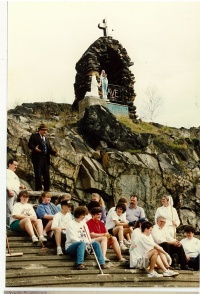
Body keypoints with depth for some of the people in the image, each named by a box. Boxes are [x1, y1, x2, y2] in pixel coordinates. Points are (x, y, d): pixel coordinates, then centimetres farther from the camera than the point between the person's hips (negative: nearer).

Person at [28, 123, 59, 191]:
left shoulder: (46, 138, 25)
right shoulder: (34, 136, 5)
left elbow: (50, 149, 19)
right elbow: (29, 144, -7)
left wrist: (55, 152, -1)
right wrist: (35, 148, -27)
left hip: (46, 159, 6)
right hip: (37, 158, -6)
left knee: (46, 175, 4)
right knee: (38, 175, -7)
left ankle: (46, 190, 8)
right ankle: (38, 189, -4)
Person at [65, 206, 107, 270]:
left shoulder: (83, 223, 15)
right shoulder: (71, 224, -7)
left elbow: (88, 236, 11)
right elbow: (73, 239, -16)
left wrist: (89, 244, -9)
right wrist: (85, 243, -21)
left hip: (84, 246, 6)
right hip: (71, 247, -6)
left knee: (96, 243, -14)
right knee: (82, 243, -36)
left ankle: (102, 263, -17)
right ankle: (79, 264, -43)